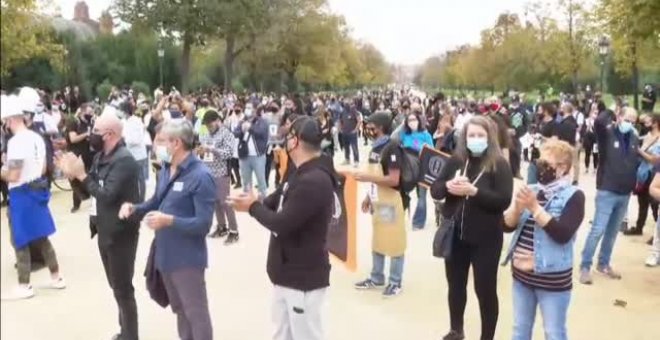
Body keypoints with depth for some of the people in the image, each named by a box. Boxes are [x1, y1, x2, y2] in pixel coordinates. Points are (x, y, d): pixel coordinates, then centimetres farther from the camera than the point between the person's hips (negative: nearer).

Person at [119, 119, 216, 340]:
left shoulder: (200, 176, -20)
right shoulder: (165, 170, 6)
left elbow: (203, 224, -23)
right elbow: (157, 202, 17)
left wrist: (169, 221, -34)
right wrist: (134, 208, -3)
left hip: (187, 258, -8)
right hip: (165, 254, 9)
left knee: (196, 313, 3)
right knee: (180, 310, 23)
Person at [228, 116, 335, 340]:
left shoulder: (314, 181, -25)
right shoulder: (303, 175, 11)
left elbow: (282, 224, -26)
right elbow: (275, 202, 10)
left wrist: (253, 207, -10)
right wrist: (254, 203, -8)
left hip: (304, 278, -10)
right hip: (288, 273, 10)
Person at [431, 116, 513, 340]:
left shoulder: (499, 164, -9)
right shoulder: (455, 160, 2)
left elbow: (503, 201, -18)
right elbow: (435, 190, 2)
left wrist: (473, 191, -27)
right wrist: (448, 186, -19)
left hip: (485, 238, -4)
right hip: (454, 234, 5)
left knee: (485, 290, 6)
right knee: (455, 285, 19)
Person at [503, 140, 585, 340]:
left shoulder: (573, 196, -10)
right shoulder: (532, 190, 6)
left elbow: (562, 234, -23)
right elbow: (507, 225, 2)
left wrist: (535, 208, -24)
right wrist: (518, 207, -16)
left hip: (552, 278, -5)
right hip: (521, 273, 6)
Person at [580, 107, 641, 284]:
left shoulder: (634, 138, 8)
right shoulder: (607, 133, -10)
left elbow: (637, 162, 17)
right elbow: (598, 122, -30)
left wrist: (637, 182, 7)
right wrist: (611, 111, -12)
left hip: (625, 194, 6)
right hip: (607, 192, -6)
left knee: (612, 231, 15)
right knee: (598, 230, -7)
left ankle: (604, 264, 29)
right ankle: (585, 267, 3)